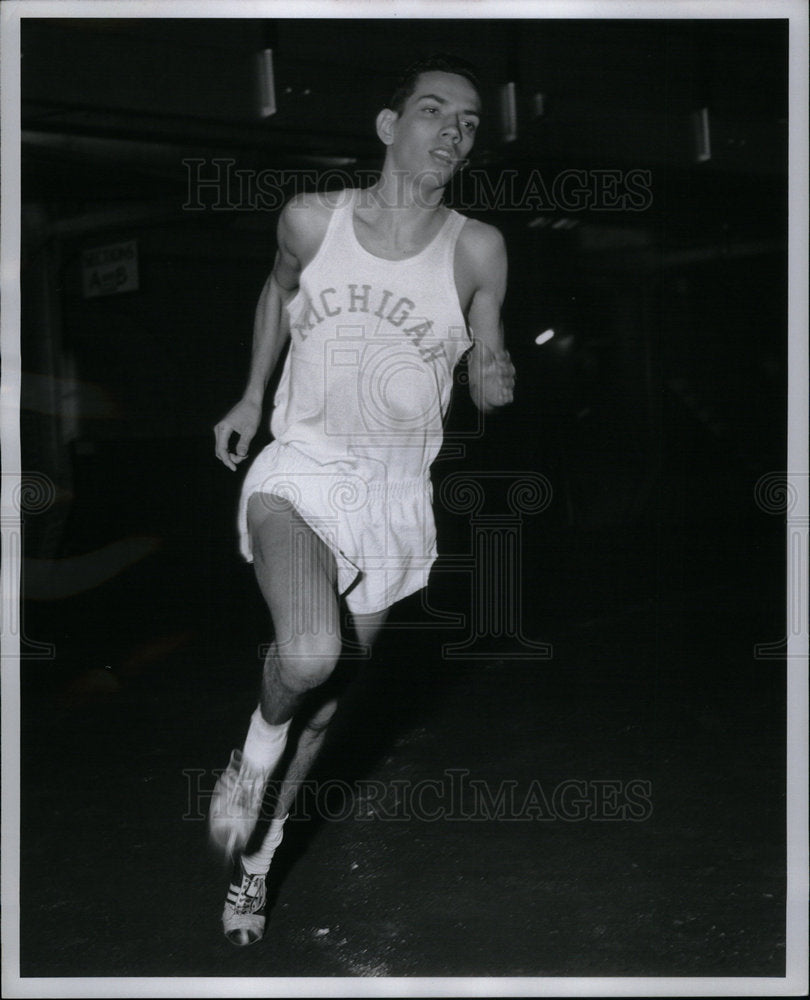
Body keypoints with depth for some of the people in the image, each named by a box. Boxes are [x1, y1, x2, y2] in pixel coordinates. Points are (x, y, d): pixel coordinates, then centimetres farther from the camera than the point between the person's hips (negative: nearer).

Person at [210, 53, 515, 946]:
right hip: (297, 470, -1)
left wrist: (495, 380, -19)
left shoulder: (476, 250, -7)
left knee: (327, 699, 13)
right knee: (307, 655, -29)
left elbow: (487, 375, 4)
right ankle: (256, 748, 6)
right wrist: (250, 398, 18)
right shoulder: (311, 219, -6)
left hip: (393, 496, 2)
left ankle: (260, 846, 37)